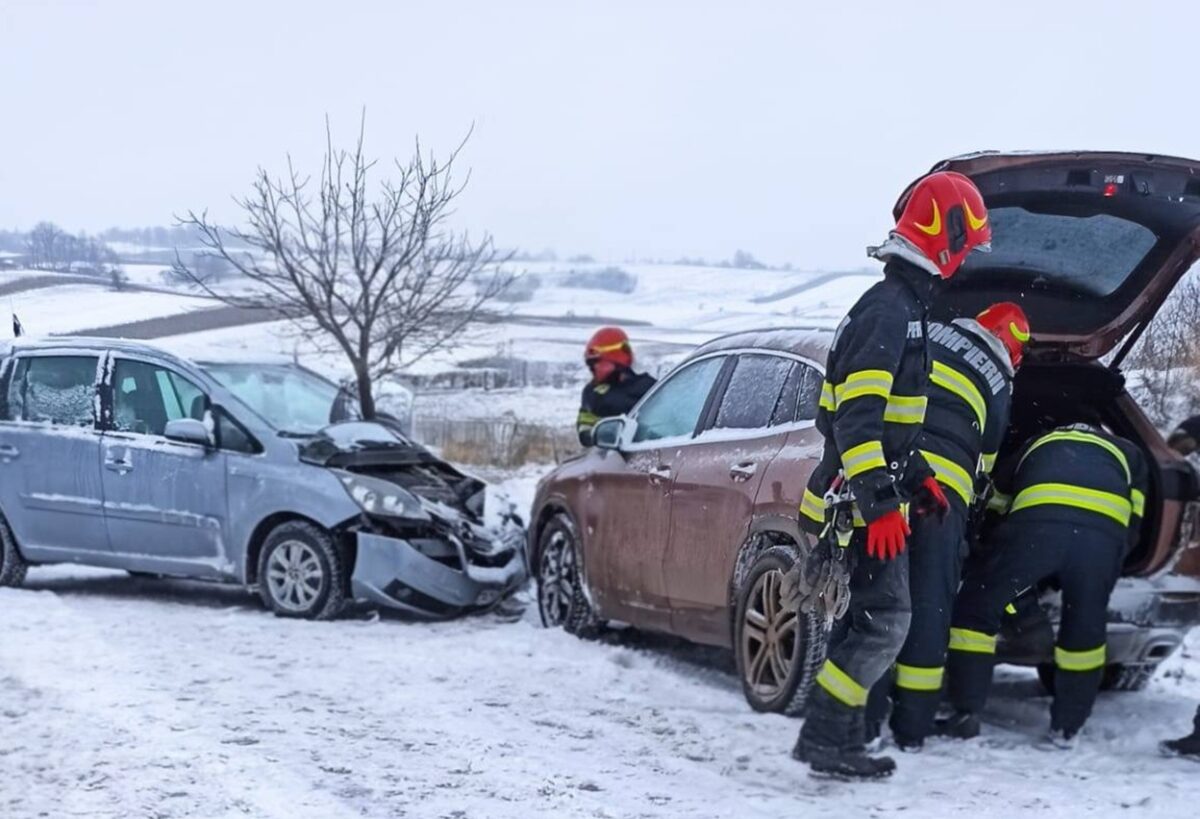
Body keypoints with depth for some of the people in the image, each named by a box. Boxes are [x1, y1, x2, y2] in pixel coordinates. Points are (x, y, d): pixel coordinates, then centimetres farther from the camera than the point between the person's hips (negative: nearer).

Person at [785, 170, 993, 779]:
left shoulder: (905, 308, 18)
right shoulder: (888, 311, -16)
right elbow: (857, 415, -24)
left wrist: (917, 477, 26)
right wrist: (880, 501, -28)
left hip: (868, 498, 11)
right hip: (860, 503, -11)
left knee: (865, 622, 13)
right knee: (883, 623, -10)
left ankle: (837, 739, 18)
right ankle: (826, 739, -6)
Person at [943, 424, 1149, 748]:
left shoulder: (1037, 446, 43)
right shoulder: (1129, 454, 41)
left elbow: (995, 500, 45)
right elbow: (1133, 525, 29)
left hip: (1039, 519, -1)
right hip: (1105, 528, 1)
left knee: (977, 607, 12)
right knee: (1085, 628, 20)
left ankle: (966, 714, 8)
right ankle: (1067, 728, 24)